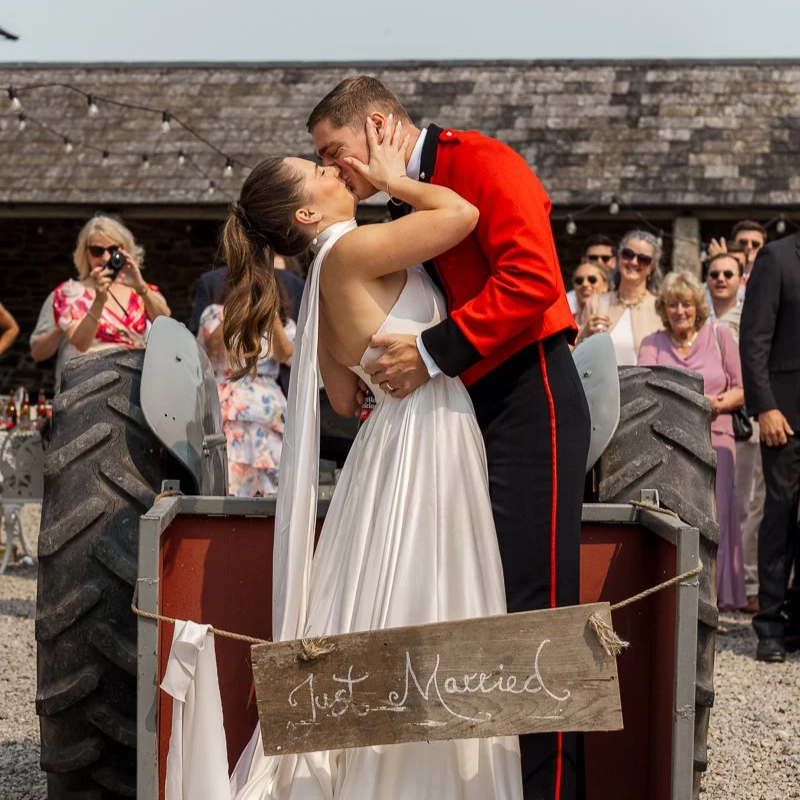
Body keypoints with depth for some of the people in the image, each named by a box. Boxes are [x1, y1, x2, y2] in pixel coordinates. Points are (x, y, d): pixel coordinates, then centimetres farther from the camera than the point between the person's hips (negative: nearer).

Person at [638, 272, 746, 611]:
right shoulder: (652, 344, 12)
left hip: (714, 438, 0)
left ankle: (713, 595, -4)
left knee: (713, 517, -10)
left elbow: (742, 388, 9)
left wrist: (719, 404, -13)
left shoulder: (719, 335, 11)